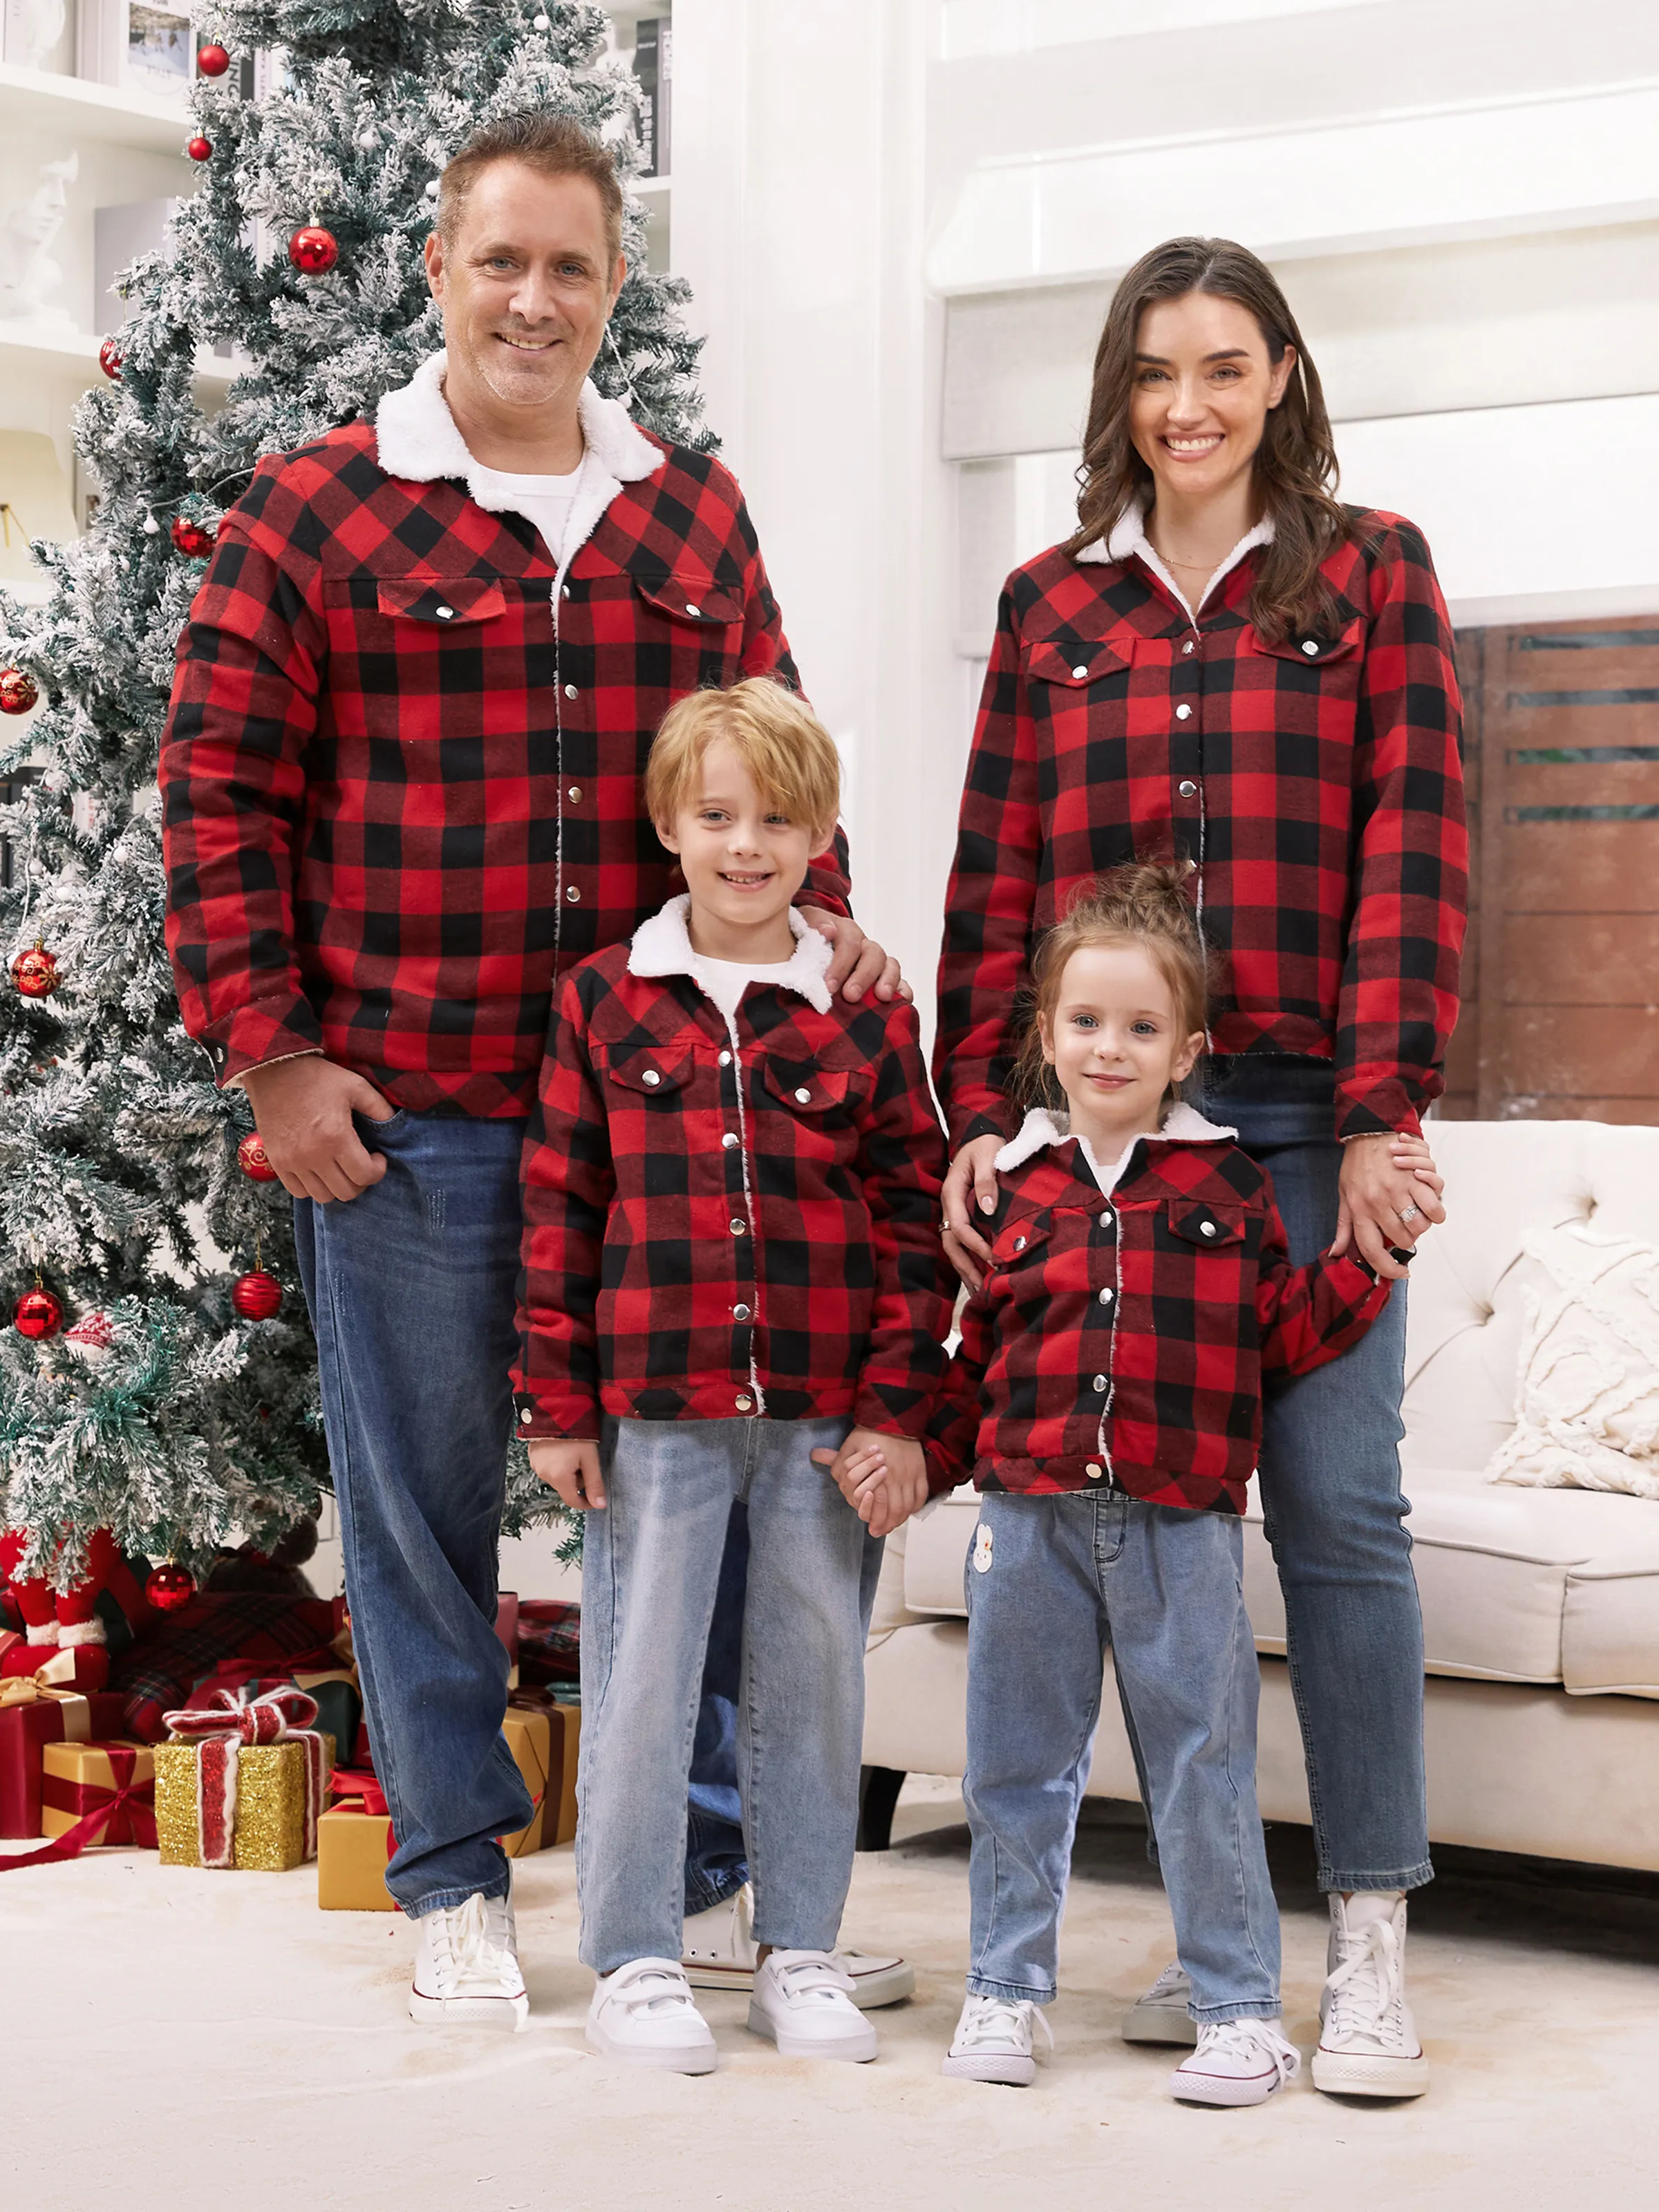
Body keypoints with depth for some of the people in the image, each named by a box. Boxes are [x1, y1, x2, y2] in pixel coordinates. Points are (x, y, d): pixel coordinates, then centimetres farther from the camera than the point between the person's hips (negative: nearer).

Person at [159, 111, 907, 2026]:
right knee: (424, 1492, 6)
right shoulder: (313, 515, 0)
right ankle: (455, 1881, 20)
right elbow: (221, 791, -1)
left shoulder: (696, 521, 11)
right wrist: (268, 1049, -6)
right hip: (402, 1114, -3)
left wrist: (816, 923, 2)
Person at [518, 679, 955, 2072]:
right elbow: (561, 1208, 4)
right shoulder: (606, 1003, 3)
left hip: (824, 1417, 1)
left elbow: (914, 1219, 4)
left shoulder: (867, 1019, 4)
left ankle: (800, 1949, 22)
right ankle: (634, 1958, 14)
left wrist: (900, 1413, -2)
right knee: (642, 1679, 3)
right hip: (654, 1408, -1)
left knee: (813, 1679, 9)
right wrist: (556, 1404, 0)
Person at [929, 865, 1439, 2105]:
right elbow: (979, 1354, 11)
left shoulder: (1228, 1188, 4)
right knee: (1018, 1763, 10)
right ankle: (1006, 1990, 24)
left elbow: (1291, 1335, 4)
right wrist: (922, 1454, 1)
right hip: (1031, 1515, 2)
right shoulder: (1014, 1188, 7)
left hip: (1181, 1525, -2)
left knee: (1204, 1768, 3)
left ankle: (1240, 2008, 14)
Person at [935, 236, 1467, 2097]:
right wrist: (975, 1115, 0)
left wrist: (1383, 1114, -9)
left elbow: (1411, 847, -1)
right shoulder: (1053, 610, 13)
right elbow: (995, 881, 10)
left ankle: (1368, 1943, 1)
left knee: (1336, 1505, -6)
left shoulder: (1369, 574, 6)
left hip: (1305, 1117, -2)